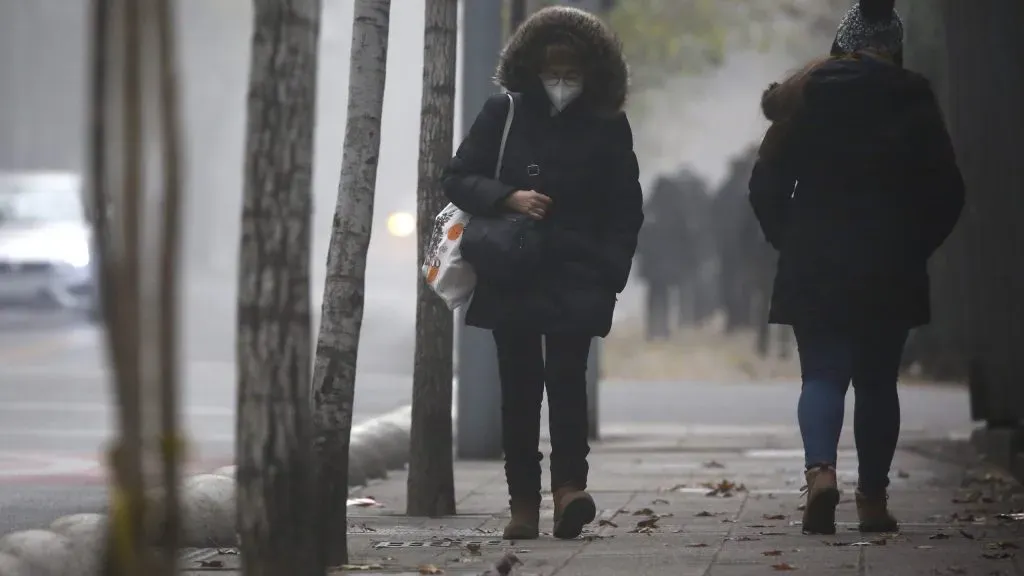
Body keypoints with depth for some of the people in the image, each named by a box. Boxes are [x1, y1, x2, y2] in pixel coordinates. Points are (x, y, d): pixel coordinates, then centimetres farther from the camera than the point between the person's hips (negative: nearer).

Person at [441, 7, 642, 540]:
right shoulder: (503, 112, 6)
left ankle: (569, 485, -19)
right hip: (512, 277, 1)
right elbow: (457, 178, 5)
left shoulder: (608, 126, 5)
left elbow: (625, 210, 7)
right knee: (519, 387, 2)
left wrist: (609, 272, -5)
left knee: (566, 375, -17)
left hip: (576, 280, -1)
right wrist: (509, 198, -13)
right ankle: (523, 502, 5)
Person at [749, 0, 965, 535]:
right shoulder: (914, 100, 0)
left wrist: (789, 240, 12)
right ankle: (873, 499, 10)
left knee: (822, 375, 3)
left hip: (814, 267, 0)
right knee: (877, 381, 10)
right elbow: (946, 192, 1)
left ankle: (820, 468, -23)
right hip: (891, 270, 0)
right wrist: (914, 246, 13)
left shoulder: (806, 94, 0)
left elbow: (767, 184, -1)